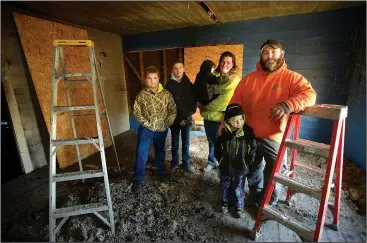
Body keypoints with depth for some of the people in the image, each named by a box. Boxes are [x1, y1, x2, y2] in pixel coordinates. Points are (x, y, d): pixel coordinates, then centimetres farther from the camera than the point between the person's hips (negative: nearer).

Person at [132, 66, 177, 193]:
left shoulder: (166, 94, -7)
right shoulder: (141, 95, -8)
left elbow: (173, 111, -4)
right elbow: (136, 112, -7)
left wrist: (166, 124, -13)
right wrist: (147, 124, -15)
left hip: (162, 129, 2)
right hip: (146, 128, -1)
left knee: (160, 151, 19)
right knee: (141, 152, -7)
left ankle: (161, 172, 43)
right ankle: (138, 179, 10)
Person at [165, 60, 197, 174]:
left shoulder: (189, 84, 1)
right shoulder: (169, 84, -3)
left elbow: (193, 99, 3)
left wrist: (191, 112, -7)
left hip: (186, 118, 1)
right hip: (174, 119, -1)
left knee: (186, 142, 12)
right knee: (175, 143, 12)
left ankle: (186, 163, 28)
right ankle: (174, 164, 28)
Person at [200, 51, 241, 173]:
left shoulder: (234, 80, -9)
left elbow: (225, 99, -19)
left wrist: (207, 106, -13)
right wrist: (202, 104, -7)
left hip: (221, 117, -5)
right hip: (208, 115, 5)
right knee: (211, 141, 20)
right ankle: (211, 162, 41)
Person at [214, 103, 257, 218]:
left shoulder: (248, 131, -15)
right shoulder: (224, 132, -12)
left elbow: (253, 149, -7)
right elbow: (217, 147, 2)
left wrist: (248, 162, -8)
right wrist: (220, 159, 1)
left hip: (240, 169, -2)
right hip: (225, 167, 2)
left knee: (238, 189, 14)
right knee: (225, 187, 21)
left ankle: (240, 207, 38)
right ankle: (225, 203, 45)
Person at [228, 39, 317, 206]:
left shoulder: (291, 77, -4)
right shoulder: (248, 79, 3)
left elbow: (309, 95, -15)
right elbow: (235, 103, 2)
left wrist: (288, 105, -34)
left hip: (275, 138, -3)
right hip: (249, 136, 3)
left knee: (272, 175, 12)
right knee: (253, 171, 22)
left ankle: (268, 205, 39)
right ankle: (256, 199, 48)